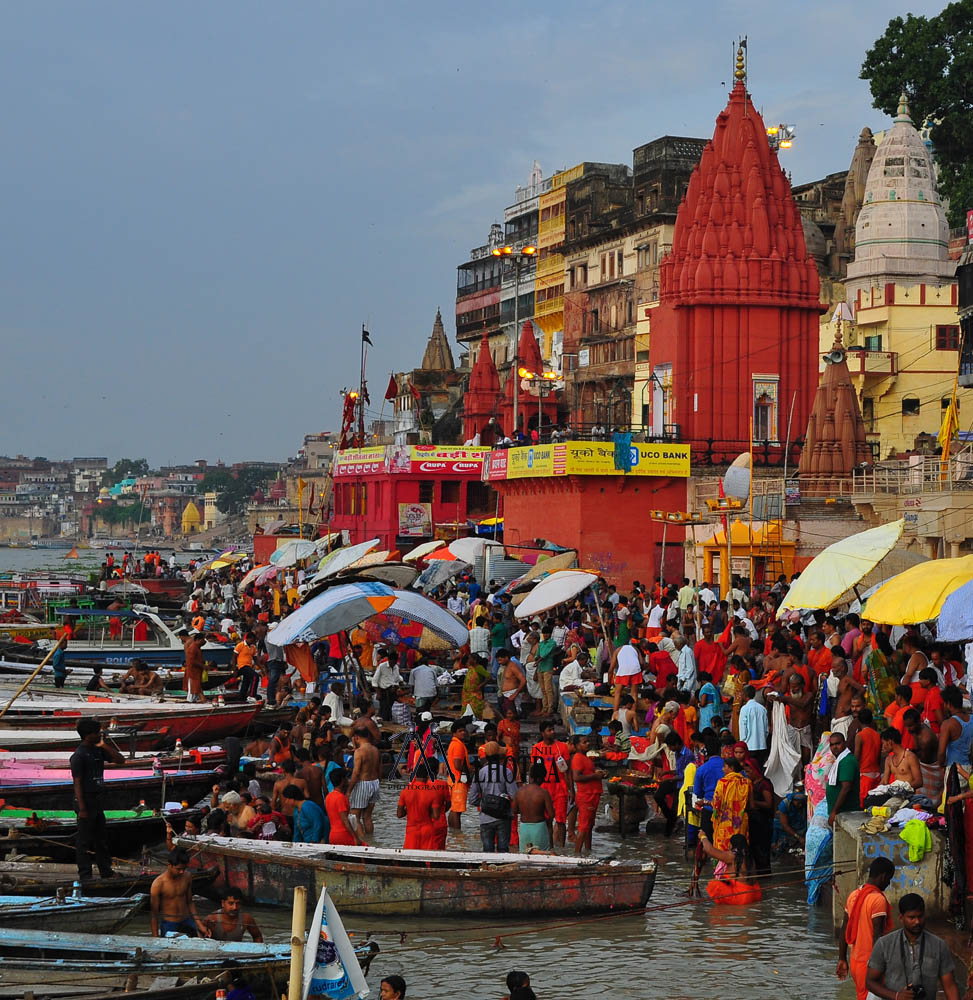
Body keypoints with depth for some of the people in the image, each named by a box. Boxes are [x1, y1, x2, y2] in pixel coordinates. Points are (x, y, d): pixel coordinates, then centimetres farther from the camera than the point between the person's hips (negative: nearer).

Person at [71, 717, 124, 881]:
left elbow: (119, 759, 9)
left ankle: (106, 871, 24)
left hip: (97, 799, 9)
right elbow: (77, 783, -17)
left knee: (101, 837, 15)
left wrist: (103, 746, -3)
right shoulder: (79, 755, -15)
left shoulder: (98, 751, 8)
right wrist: (82, 809, -21)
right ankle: (85, 874, 4)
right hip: (85, 800, -8)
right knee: (84, 839, -1)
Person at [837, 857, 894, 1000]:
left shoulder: (853, 895, 7)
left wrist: (842, 959, 17)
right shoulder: (878, 899, -18)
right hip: (870, 964, -8)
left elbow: (844, 930, 11)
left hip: (855, 962, 8)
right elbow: (878, 937, -22)